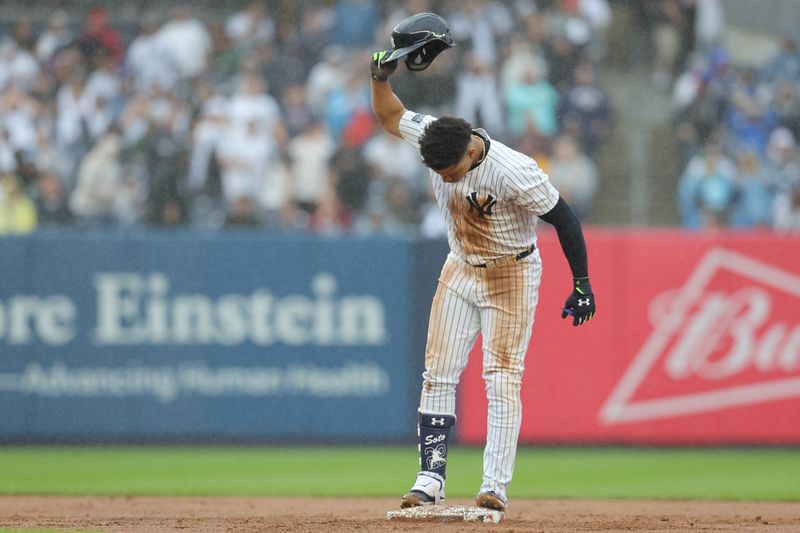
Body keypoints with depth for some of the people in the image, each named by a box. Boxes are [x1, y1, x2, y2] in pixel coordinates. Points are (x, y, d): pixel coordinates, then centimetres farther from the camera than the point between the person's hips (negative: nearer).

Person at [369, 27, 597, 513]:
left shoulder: (514, 172, -31)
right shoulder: (434, 137, -14)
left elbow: (563, 218, -21)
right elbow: (390, 115, 4)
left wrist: (582, 284, -18)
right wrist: (381, 75, -16)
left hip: (512, 275, -6)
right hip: (461, 269, 6)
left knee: (502, 377, -11)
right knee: (439, 373, -1)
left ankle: (496, 486, -12)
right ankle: (431, 478, 0)